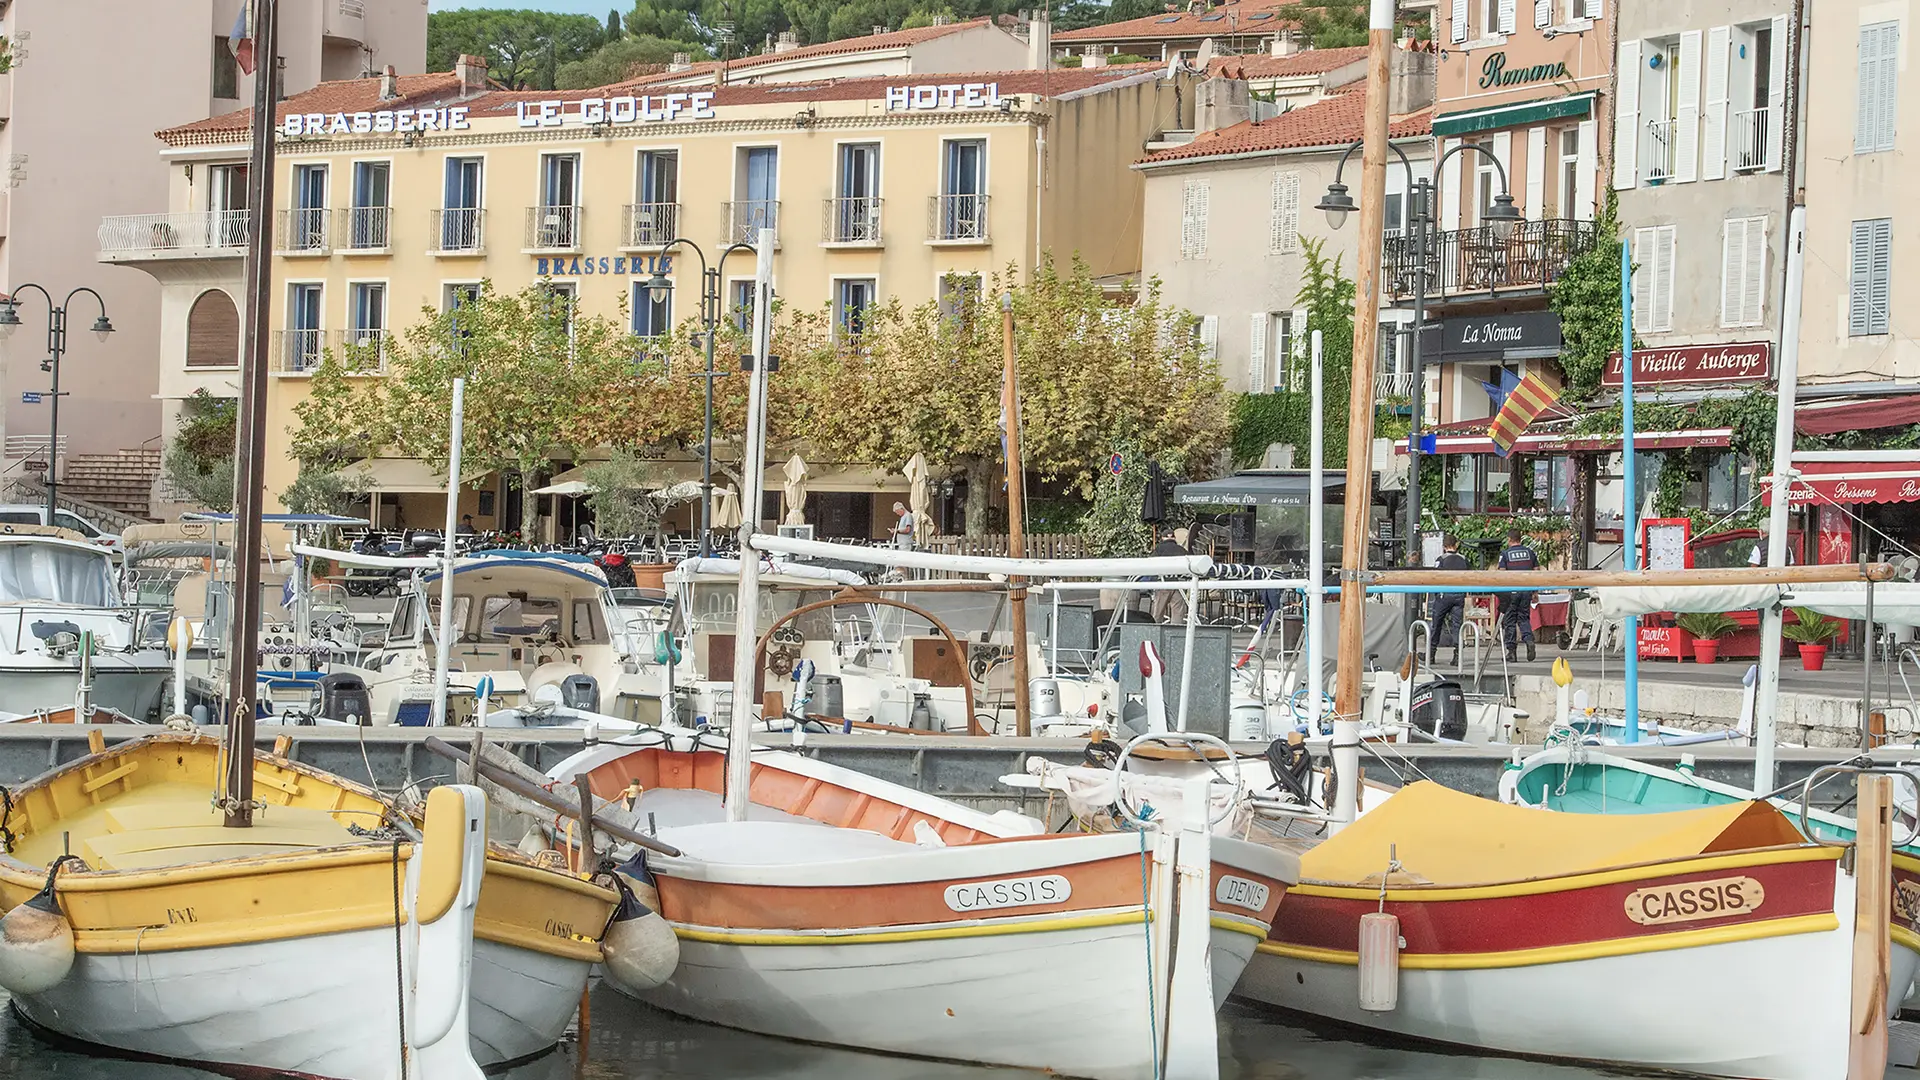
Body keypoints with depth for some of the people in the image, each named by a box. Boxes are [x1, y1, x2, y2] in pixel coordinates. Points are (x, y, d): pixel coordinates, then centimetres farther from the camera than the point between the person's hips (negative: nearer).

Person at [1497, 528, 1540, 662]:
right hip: (1527, 590, 3)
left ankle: (1511, 651, 4)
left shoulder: (1505, 554, -4)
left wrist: (1501, 593, -1)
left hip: (1511, 591, -3)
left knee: (1509, 621, 5)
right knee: (1524, 618, 13)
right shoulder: (1530, 552, 7)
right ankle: (1529, 639, -13)